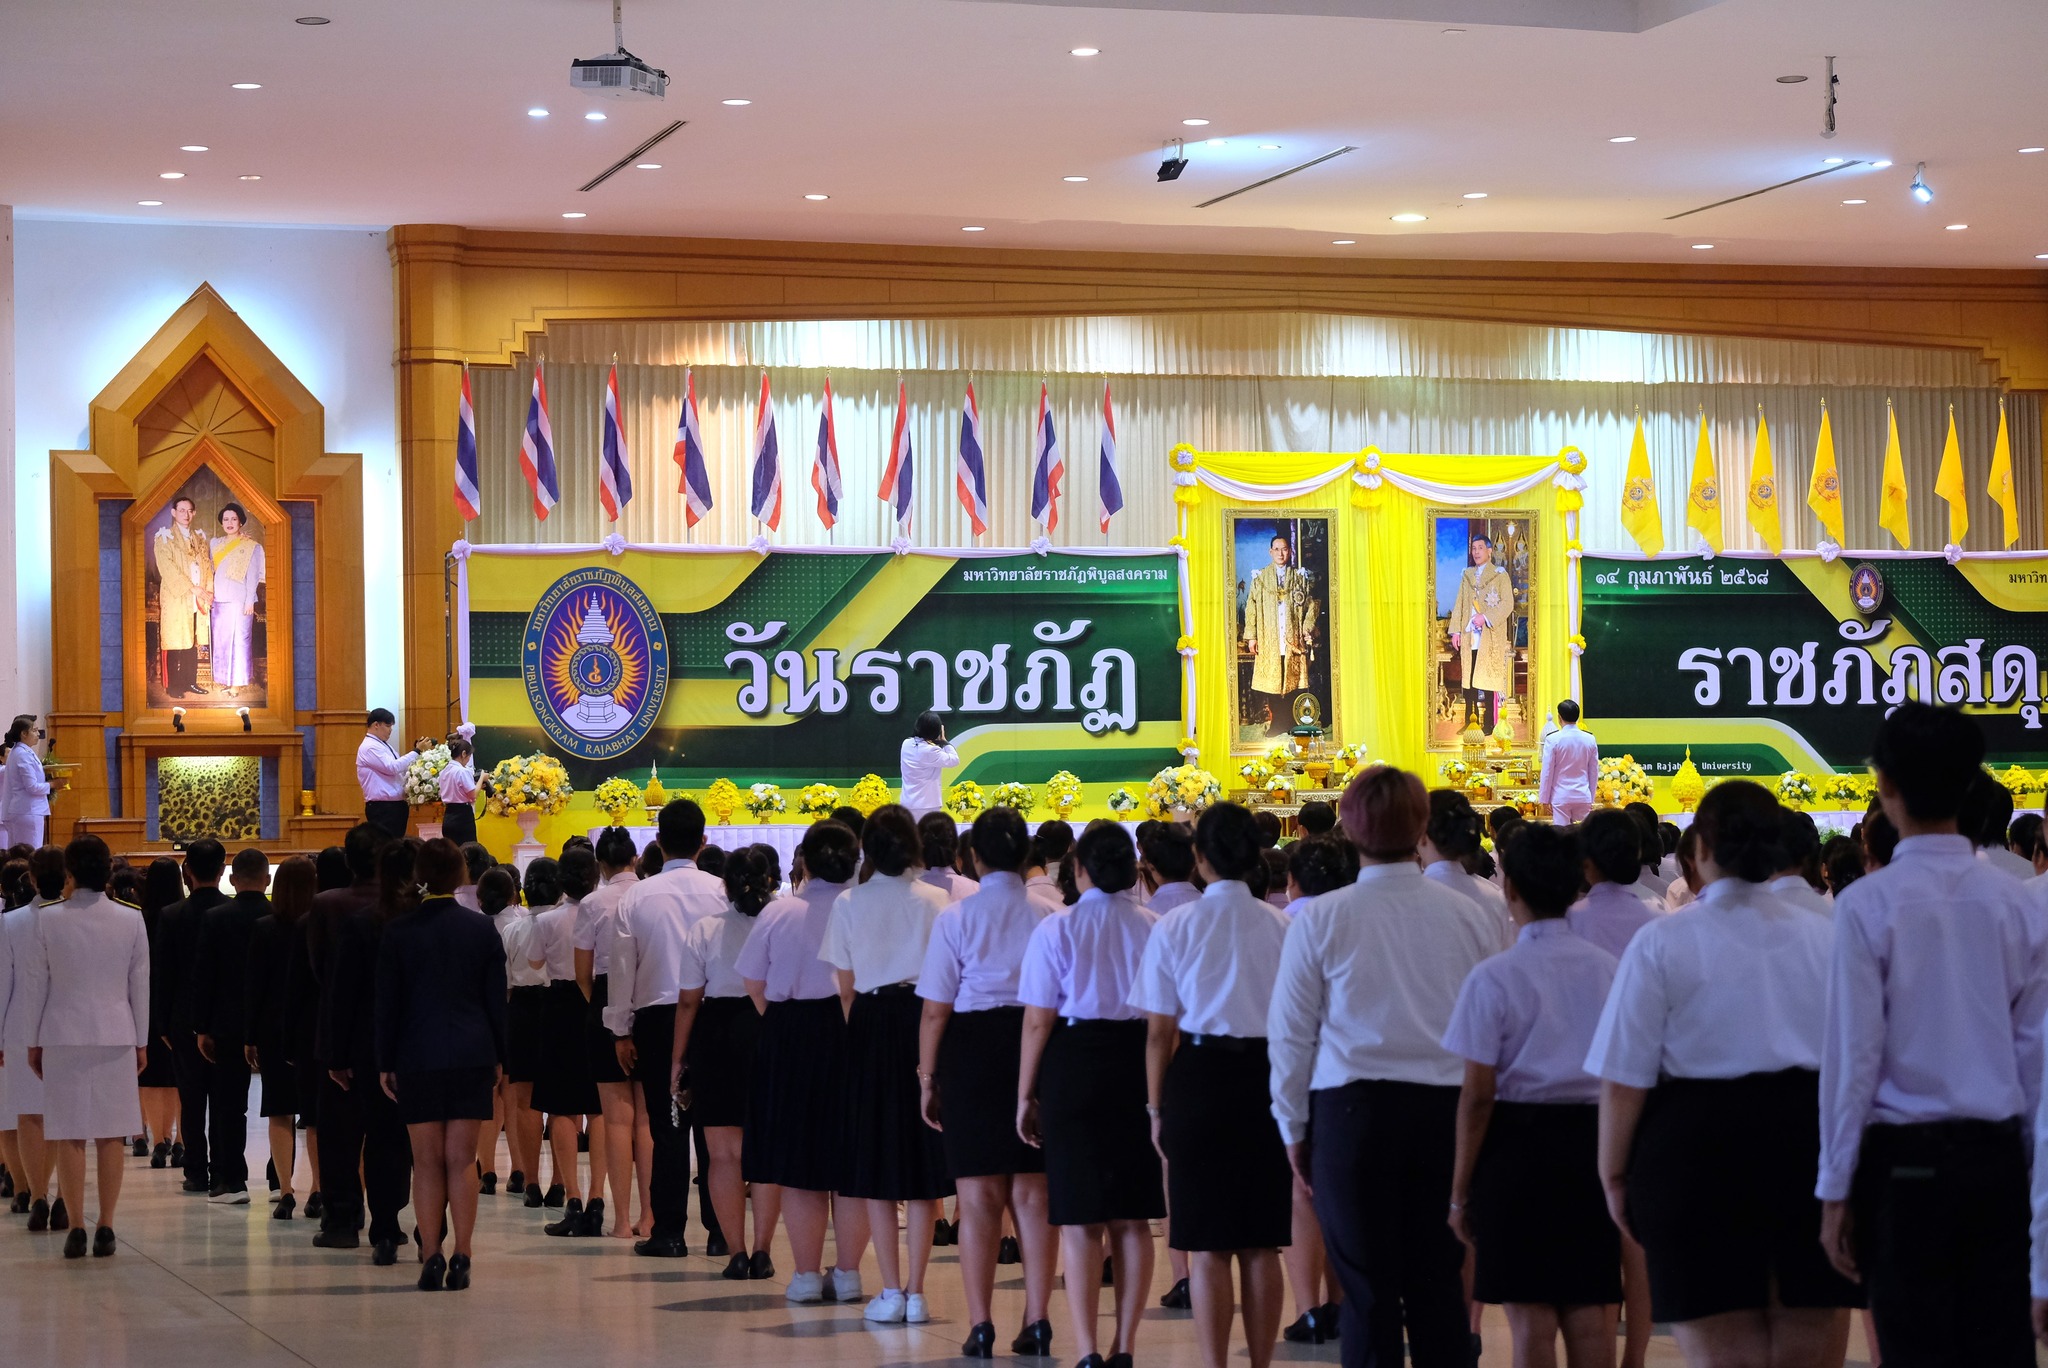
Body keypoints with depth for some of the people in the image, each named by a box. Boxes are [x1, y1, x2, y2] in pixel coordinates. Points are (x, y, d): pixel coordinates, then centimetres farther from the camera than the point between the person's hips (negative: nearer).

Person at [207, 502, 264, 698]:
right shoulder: (216, 543, 13)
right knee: (220, 639, 5)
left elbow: (253, 576, -3)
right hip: (219, 599, 5)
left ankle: (236, 683, -1)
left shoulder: (251, 546, 1)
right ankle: (223, 680, 12)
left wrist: (250, 601, -8)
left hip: (239, 600, -5)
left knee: (239, 639, -5)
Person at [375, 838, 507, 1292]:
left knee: (427, 1163, 5)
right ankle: (461, 1259, -1)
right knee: (461, 1161, 3)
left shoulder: (398, 931, -3)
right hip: (472, 1057, 1)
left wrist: (385, 1063, 6)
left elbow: (387, 1003, 0)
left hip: (417, 1057, -1)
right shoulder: (483, 930, 1)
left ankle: (431, 1257, 2)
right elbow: (497, 1000, 5)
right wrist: (498, 1057, 14)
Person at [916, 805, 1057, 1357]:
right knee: (1032, 1193, 9)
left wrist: (927, 1077, 4)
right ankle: (1037, 1322, 11)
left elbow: (936, 1010, -5)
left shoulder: (956, 918, -5)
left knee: (979, 1195, 4)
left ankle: (980, 1326, 5)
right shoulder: (1049, 918, -1)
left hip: (974, 1048, -2)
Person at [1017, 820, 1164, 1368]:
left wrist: (1026, 1095, 1)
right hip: (1141, 1063, 3)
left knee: (1080, 1221, 3)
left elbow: (1038, 1022, -8)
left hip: (1075, 1065, -2)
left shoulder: (1056, 930, -7)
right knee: (1133, 1220, 10)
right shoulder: (1156, 929, 0)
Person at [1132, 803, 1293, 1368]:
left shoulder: (1176, 926, -5)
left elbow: (1160, 1031, -3)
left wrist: (1157, 1108, 6)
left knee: (1207, 1247, 3)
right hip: (1268, 1074, 2)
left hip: (1201, 1074, -2)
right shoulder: (1280, 925, -1)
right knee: (1261, 1246, 10)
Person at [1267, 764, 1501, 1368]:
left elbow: (1290, 1034, 1)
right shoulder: (1471, 917, 0)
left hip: (1352, 1111, -2)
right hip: (1446, 1111, 2)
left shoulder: (1320, 918, -5)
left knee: (1368, 1294, 4)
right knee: (1440, 1288, 9)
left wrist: (1294, 1128, 12)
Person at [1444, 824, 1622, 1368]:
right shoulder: (1607, 969, 4)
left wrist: (1460, 1189, -4)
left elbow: (1478, 1093, -11)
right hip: (1591, 1140, 4)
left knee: (1530, 1318, 0)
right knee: (1589, 1315, 8)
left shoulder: (1495, 977, -11)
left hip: (1519, 1141, -4)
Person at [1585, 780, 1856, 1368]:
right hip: (1812, 1147, 3)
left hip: (1698, 1147, -3)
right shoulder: (1825, 938, 5)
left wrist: (1614, 1175, 4)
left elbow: (1624, 1080, -6)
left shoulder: (1661, 943, -4)